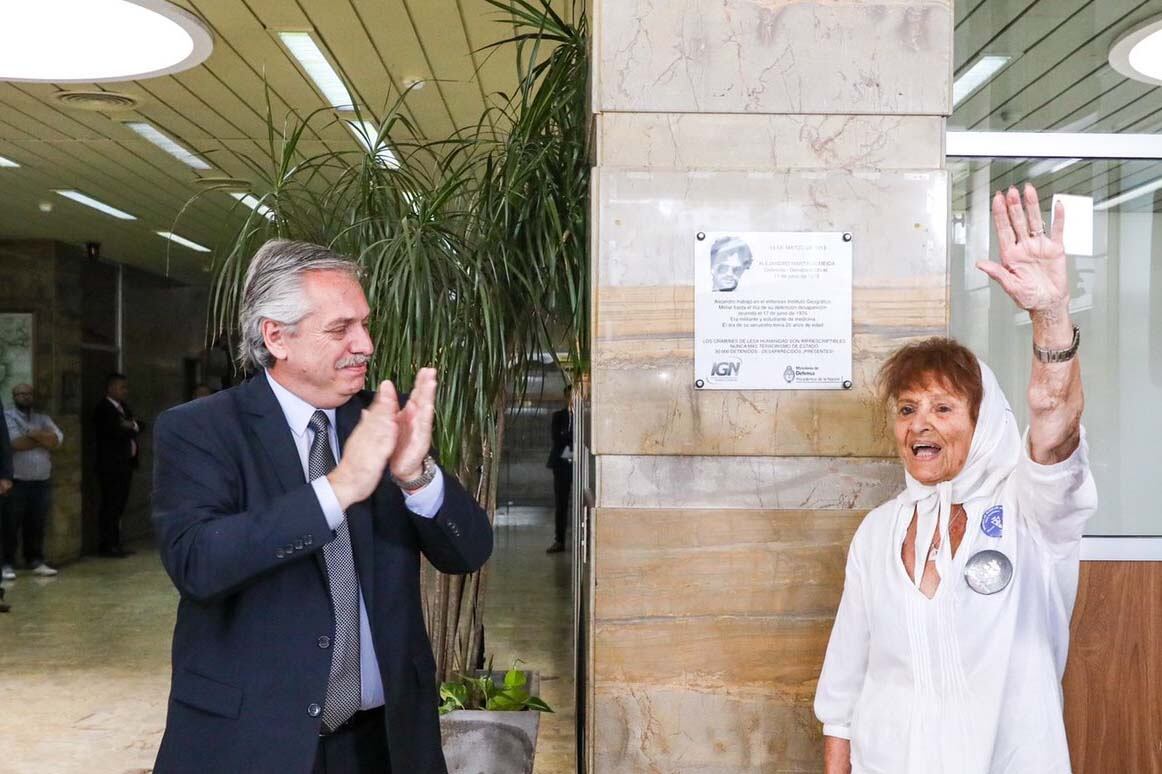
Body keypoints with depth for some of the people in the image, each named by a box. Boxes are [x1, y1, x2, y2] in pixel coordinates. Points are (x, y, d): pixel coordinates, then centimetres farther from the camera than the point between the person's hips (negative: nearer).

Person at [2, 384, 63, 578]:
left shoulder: (43, 419, 15)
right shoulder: (7, 417, 0)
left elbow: (57, 439, -2)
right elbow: (14, 443, -17)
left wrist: (33, 434, -13)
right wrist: (44, 439, -5)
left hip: (42, 482, 4)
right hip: (16, 482, -4)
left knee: (36, 525, 9)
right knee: (11, 525, 0)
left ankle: (36, 562, 16)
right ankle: (7, 564, 7)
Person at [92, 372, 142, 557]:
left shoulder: (124, 407, 19)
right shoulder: (103, 410, -10)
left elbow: (140, 426, 14)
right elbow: (115, 432, -21)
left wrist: (133, 425, -8)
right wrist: (132, 429, -4)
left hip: (125, 464, 8)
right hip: (111, 466, -8)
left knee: (118, 506, 10)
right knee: (110, 506, -5)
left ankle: (115, 544, 15)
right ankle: (106, 546, 0)